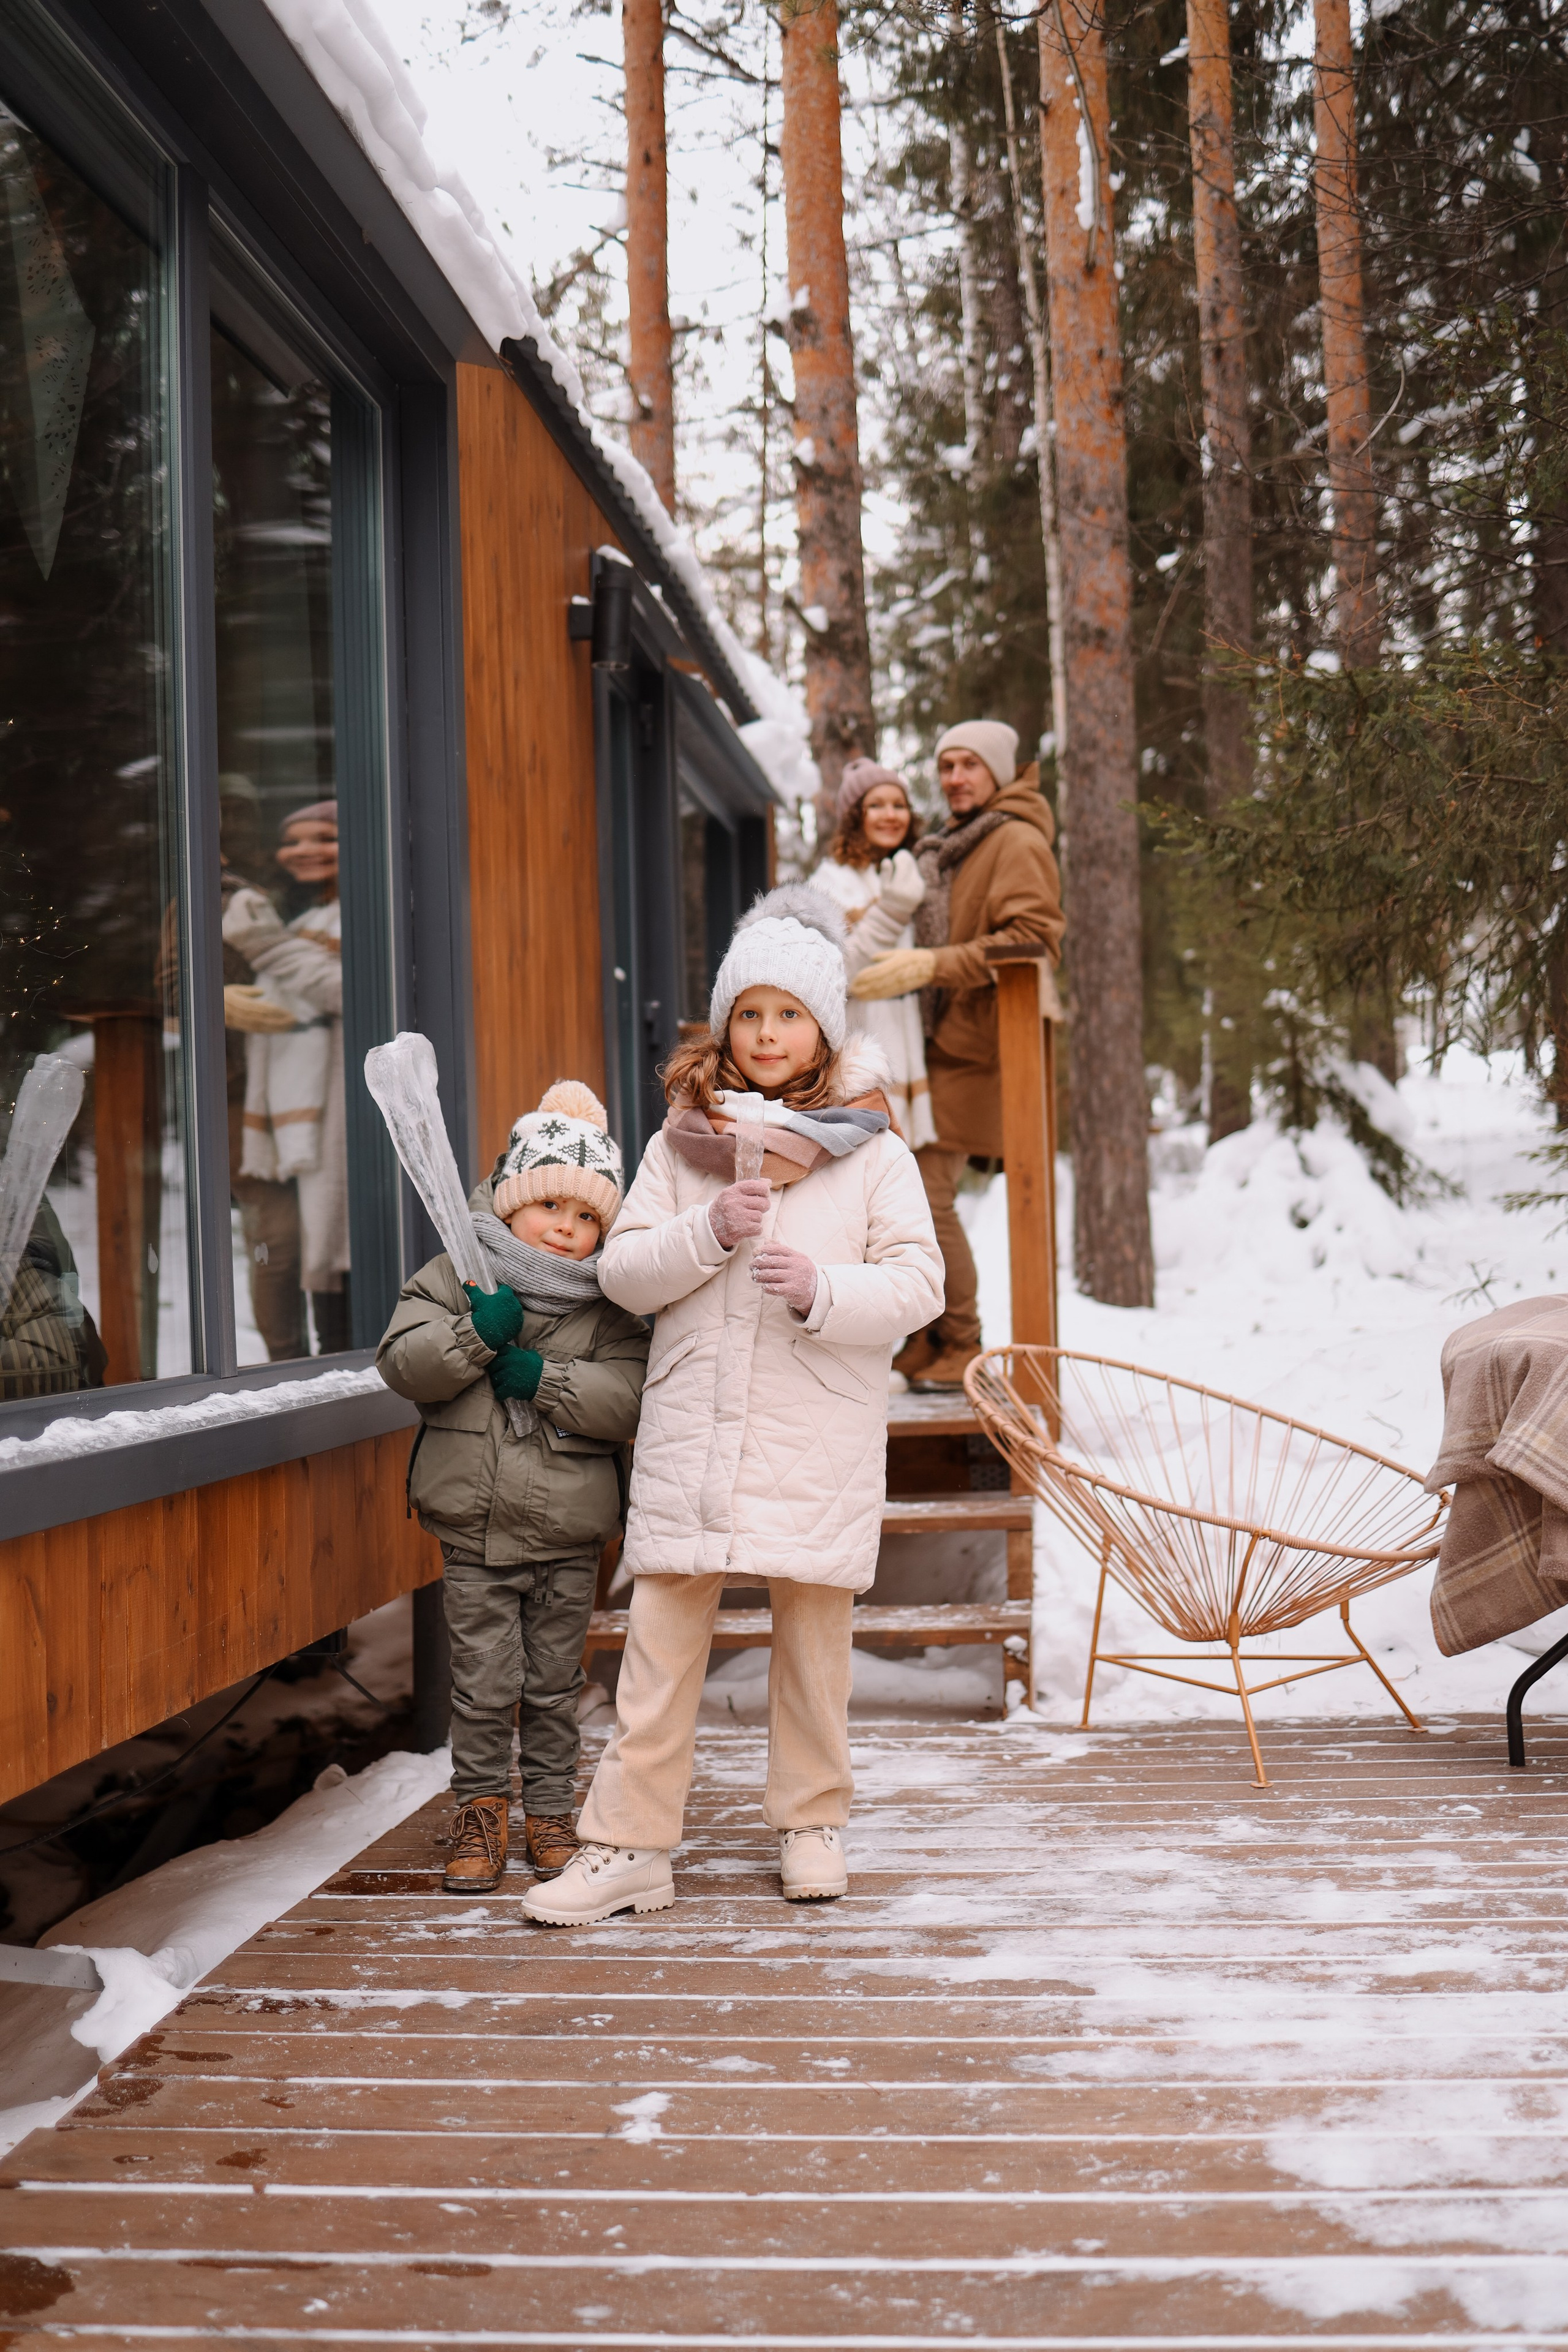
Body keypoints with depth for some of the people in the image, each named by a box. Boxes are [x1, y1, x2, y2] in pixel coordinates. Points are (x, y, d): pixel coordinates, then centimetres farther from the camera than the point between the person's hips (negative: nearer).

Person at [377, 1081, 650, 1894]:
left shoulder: (609, 1307, 1)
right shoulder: (452, 1279, 1)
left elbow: (631, 1399, -10)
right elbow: (403, 1364, -8)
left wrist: (545, 1380, -19)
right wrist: (474, 1334, -22)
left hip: (569, 1535, 1)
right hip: (476, 1528, -1)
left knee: (554, 1685, 11)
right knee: (484, 1683, 3)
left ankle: (550, 1812, 24)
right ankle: (480, 1811, 18)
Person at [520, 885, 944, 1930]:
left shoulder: (872, 1149, 2)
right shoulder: (682, 1141, 8)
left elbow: (919, 1284, -3)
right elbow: (623, 1271, 4)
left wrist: (822, 1293, -20)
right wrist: (709, 1235, -13)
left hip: (818, 1433, -1)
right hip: (693, 1425, 1)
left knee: (814, 1630, 9)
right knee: (663, 1631, 0)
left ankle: (812, 1822, 27)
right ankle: (629, 1845, 7)